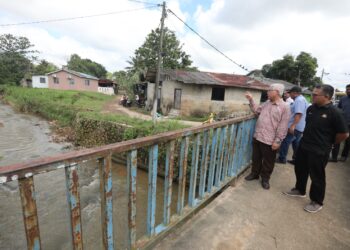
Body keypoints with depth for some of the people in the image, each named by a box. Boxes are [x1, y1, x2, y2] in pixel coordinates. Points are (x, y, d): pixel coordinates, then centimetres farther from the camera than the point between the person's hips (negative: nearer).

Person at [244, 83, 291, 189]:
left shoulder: (285, 107, -13)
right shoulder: (266, 103, 8)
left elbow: (283, 126, -16)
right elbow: (256, 110, 20)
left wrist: (277, 141, -17)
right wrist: (251, 100, 9)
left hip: (269, 141, -6)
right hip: (257, 137, 6)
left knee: (268, 162, 10)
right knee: (256, 158, 19)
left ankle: (265, 178, 28)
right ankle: (254, 173, 36)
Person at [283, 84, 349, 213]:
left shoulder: (334, 113, -17)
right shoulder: (310, 108, 2)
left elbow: (344, 134, -12)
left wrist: (328, 142, -1)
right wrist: (309, 138, 14)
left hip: (319, 151, -7)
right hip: (303, 146, 7)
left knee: (317, 177, 8)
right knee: (300, 170, 20)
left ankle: (317, 202, 28)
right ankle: (299, 190, 43)